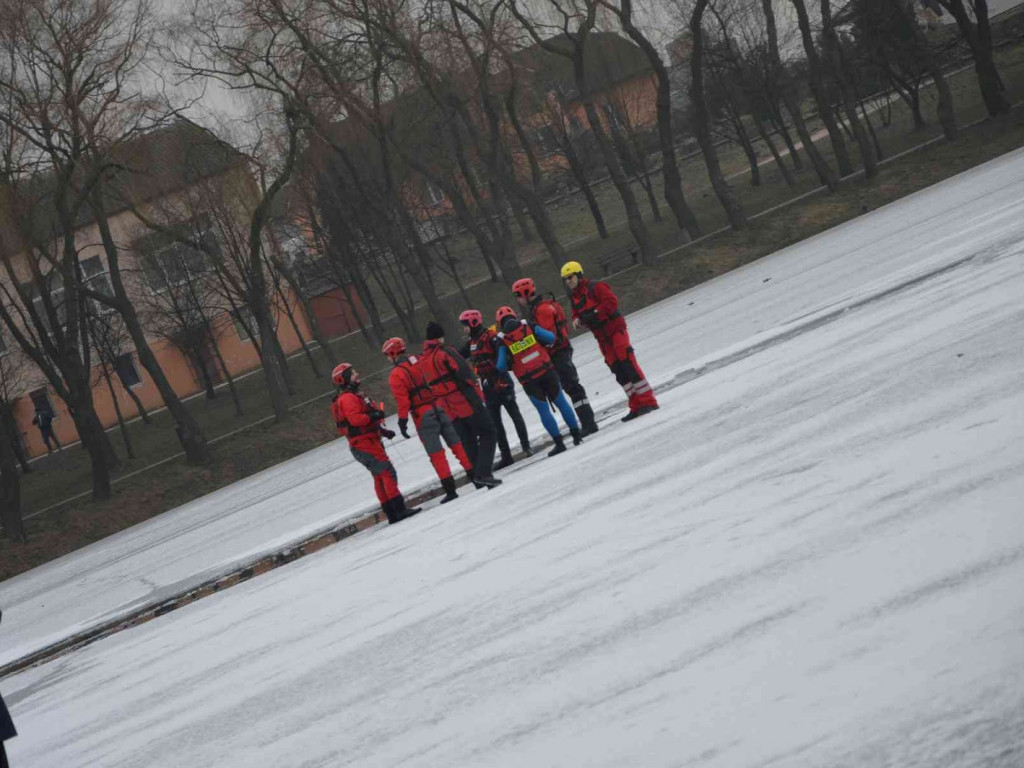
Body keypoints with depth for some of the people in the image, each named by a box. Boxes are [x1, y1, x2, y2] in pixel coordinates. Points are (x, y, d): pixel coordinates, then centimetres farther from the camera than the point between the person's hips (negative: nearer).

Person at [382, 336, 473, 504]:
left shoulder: (396, 375, -8)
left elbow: (402, 400, -12)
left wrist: (402, 421, -5)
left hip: (423, 416, -4)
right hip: (441, 407, 4)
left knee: (436, 453, 0)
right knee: (456, 443, 10)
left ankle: (450, 489, -1)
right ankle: (474, 475, 10)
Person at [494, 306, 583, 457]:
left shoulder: (503, 341, -4)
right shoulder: (529, 327, -2)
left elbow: (501, 367, -6)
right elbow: (551, 338, -5)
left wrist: (511, 364, 15)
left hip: (528, 381, -1)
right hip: (547, 372, 1)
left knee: (543, 410, 8)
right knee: (561, 402, 15)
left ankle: (559, 442, 5)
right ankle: (576, 434, 19)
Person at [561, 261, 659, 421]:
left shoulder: (595, 287, -12)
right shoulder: (574, 296, 12)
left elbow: (612, 301, -21)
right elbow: (576, 314, 17)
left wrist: (595, 314, -26)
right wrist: (577, 320, -7)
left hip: (615, 330, -7)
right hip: (602, 338, 7)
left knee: (628, 365, -12)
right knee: (619, 372, 4)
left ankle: (648, 401, -10)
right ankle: (636, 406, 6)